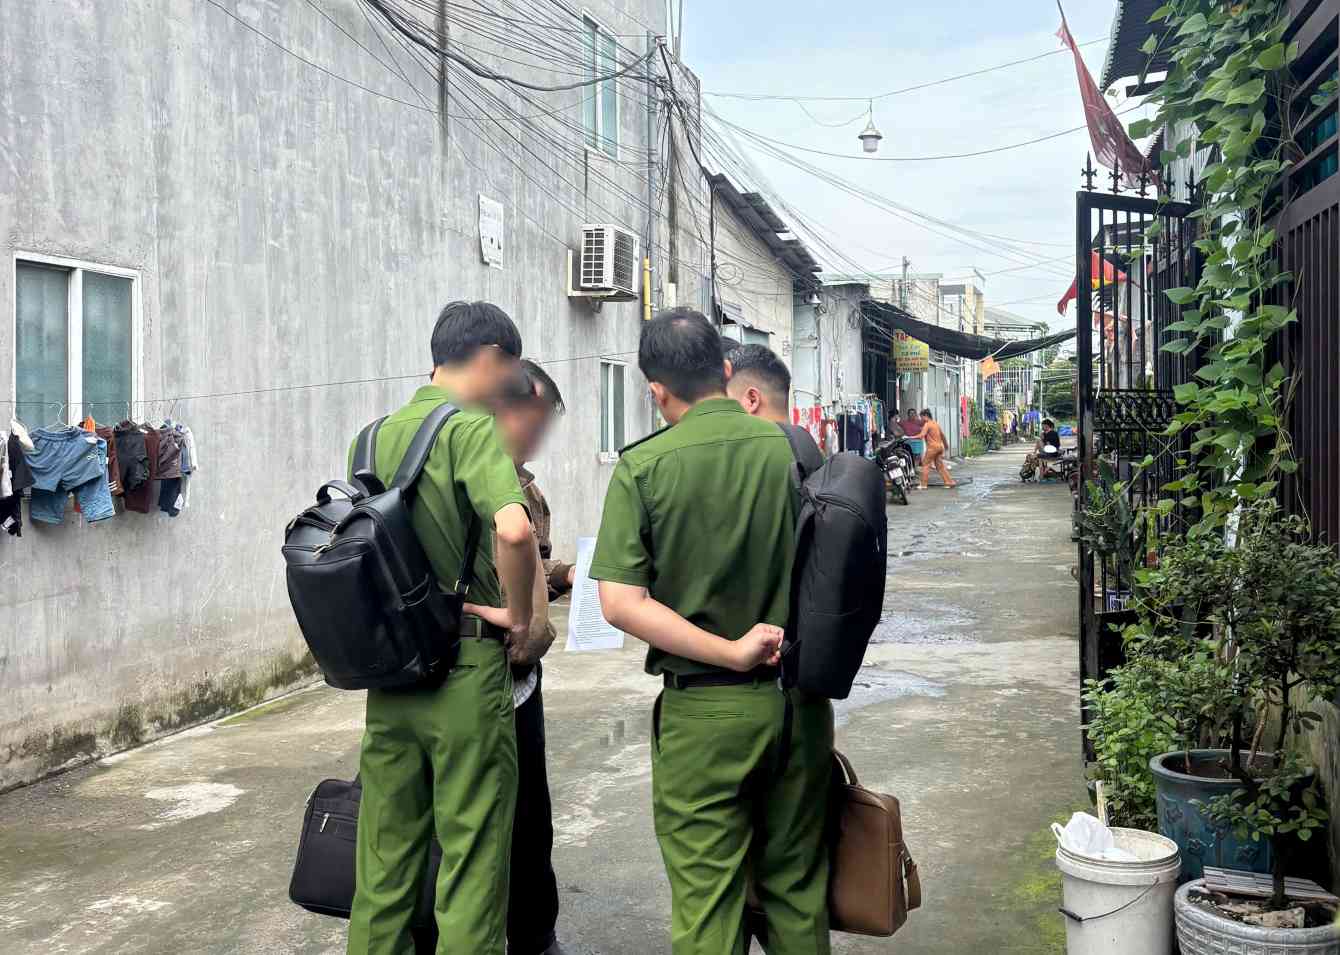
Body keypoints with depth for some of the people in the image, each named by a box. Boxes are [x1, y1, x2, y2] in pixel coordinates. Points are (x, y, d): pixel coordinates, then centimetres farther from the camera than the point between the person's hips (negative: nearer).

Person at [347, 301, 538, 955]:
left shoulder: (378, 434, 11)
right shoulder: (470, 426, -12)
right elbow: (514, 528, -29)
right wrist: (519, 613, -14)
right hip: (465, 668, -7)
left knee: (384, 858, 15)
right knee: (472, 866, 3)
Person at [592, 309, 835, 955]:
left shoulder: (643, 467, -9)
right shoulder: (795, 449, -4)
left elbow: (620, 603, -15)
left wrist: (731, 652, -13)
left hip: (703, 711, -3)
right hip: (800, 703, 3)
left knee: (706, 903, 7)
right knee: (797, 889, 17)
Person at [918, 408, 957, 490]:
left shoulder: (927, 424, -9)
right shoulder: (935, 423, 15)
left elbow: (922, 436, -21)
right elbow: (942, 435, 24)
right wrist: (946, 444, 36)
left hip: (932, 447, -8)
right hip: (940, 446, 8)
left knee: (925, 464, -1)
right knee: (940, 465, 12)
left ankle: (923, 484, -3)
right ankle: (949, 482, 9)